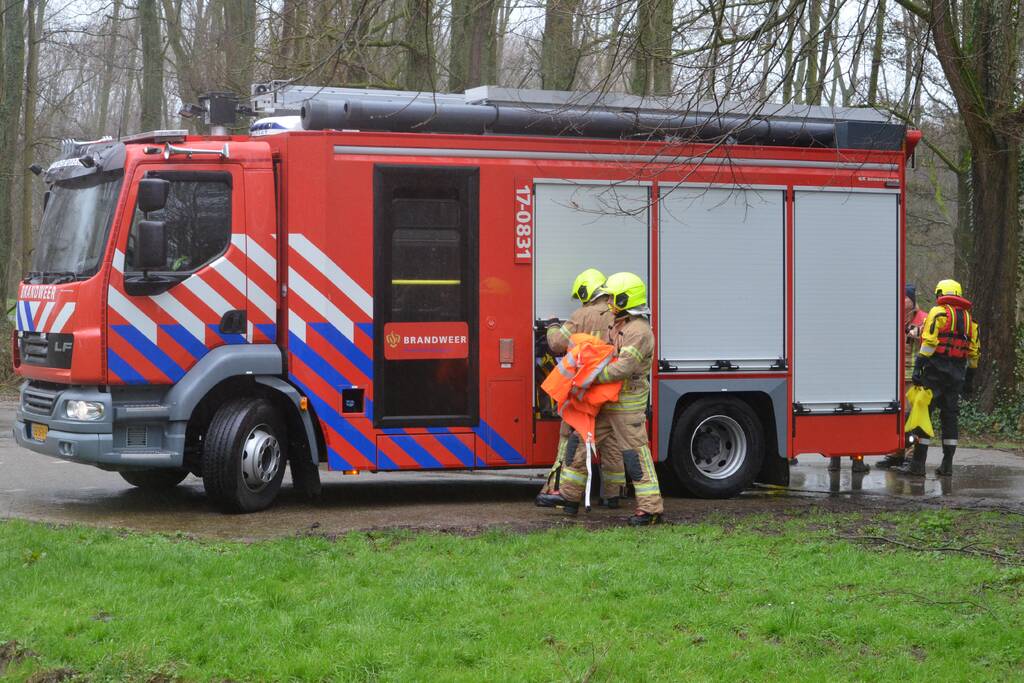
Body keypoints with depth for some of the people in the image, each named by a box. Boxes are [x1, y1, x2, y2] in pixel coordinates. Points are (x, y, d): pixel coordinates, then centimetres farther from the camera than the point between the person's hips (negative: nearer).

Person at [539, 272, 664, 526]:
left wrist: (593, 377, -24)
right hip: (606, 403, 10)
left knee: (635, 453, -8)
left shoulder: (639, 331, -17)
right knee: (582, 443, 11)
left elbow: (624, 367, -27)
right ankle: (569, 497, 20)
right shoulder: (617, 326, 14)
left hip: (628, 405, -10)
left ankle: (651, 508, -5)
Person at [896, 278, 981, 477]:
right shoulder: (968, 318, 17)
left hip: (936, 370, -6)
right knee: (950, 416, 11)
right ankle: (947, 465, 10)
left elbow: (929, 342, -13)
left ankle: (918, 463, -11)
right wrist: (969, 378, 21)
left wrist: (918, 367, -15)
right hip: (957, 373, 6)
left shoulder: (938, 312, -3)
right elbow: (974, 352, 17)